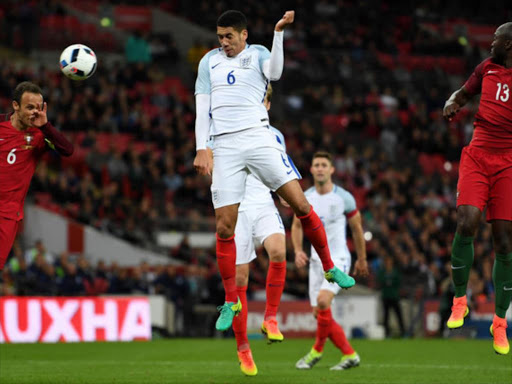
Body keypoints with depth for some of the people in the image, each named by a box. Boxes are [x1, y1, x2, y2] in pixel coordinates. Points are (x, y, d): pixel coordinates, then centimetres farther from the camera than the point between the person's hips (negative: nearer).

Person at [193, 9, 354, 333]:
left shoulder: (257, 54, 8)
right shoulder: (210, 61, 13)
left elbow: (274, 72, -14)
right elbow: (202, 109, 11)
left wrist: (279, 33, -22)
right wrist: (201, 150, 2)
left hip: (258, 137, -1)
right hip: (225, 146, 1)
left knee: (301, 204, -9)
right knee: (224, 226, -4)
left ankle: (330, 268, 9)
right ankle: (231, 301, 7)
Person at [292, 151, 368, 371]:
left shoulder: (344, 198, -7)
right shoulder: (305, 198, 2)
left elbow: (357, 229, 5)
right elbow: (297, 225, 16)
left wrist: (362, 259, 12)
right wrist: (298, 251, 0)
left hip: (338, 259, -5)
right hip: (316, 260, 5)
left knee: (323, 301, -26)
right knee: (319, 314, 1)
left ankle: (317, 350, -7)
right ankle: (349, 355, 13)